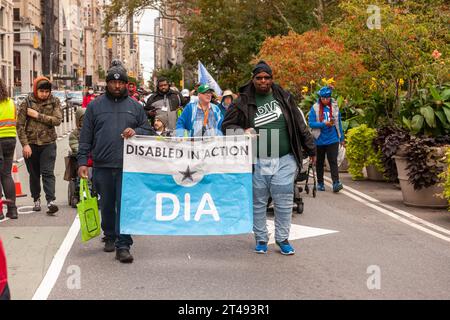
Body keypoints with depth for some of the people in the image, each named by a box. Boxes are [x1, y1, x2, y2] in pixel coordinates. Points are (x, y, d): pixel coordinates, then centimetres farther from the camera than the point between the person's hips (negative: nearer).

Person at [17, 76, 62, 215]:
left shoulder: (54, 102, 2)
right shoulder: (27, 102, -1)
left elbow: (57, 120, -12)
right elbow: (20, 125, -2)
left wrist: (38, 115, -14)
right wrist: (25, 144, -9)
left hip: (48, 143, -1)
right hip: (31, 144, 1)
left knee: (48, 173, -10)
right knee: (34, 174, 11)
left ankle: (51, 201, -17)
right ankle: (36, 200, 25)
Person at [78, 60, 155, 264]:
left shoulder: (135, 106, 10)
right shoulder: (95, 106, 9)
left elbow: (149, 131, 14)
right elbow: (86, 137, 7)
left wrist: (136, 132, -8)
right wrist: (82, 161, -1)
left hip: (127, 166, -1)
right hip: (102, 165, 1)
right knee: (106, 205, 12)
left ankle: (123, 246, -4)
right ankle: (110, 237, 31)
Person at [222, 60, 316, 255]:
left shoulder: (283, 98, 6)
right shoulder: (244, 102, 0)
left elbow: (299, 125, 11)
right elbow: (227, 125, 1)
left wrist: (310, 149, 13)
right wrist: (242, 132, -19)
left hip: (284, 161, 1)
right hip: (257, 162, -1)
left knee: (284, 203, 3)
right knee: (258, 203, 9)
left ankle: (282, 239, 17)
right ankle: (261, 239, 23)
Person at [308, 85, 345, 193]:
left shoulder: (335, 107, 4)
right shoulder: (315, 108, -3)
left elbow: (339, 123, 10)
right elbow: (311, 123, -9)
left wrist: (342, 138, 12)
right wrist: (324, 124, -20)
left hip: (332, 140, 0)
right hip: (319, 140, 0)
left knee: (333, 161, -11)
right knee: (320, 162, 12)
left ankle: (336, 183, -18)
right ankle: (320, 183, 23)